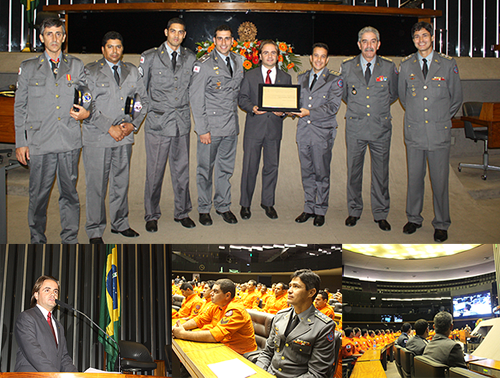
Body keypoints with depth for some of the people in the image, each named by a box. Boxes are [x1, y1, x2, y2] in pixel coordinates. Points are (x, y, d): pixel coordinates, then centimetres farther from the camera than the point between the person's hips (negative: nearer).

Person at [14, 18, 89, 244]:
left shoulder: (76, 66, 12)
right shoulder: (28, 68, 9)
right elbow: (19, 107, 9)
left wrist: (86, 112, -3)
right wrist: (20, 142, 2)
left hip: (70, 141, 1)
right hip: (40, 142, -1)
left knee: (69, 192, 6)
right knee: (38, 195, 2)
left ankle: (70, 240, 17)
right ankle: (37, 240, 17)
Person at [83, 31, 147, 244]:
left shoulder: (132, 72, 13)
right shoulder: (90, 71, -1)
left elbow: (143, 100, 15)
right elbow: (88, 106, -8)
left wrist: (133, 124, -1)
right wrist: (110, 128, -14)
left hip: (124, 137, 4)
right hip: (97, 138, -4)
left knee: (122, 182, 11)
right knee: (96, 185, -1)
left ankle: (120, 224, 25)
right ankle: (95, 231, 8)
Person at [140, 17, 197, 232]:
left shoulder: (190, 58, 9)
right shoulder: (150, 57, 2)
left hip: (182, 121, 3)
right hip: (157, 121, -3)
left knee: (182, 170, 9)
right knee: (154, 172, 0)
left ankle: (182, 212, 23)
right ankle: (151, 216, 13)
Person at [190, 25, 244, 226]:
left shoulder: (238, 61, 9)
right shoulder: (204, 64, -8)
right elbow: (196, 98, -9)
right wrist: (202, 129, -13)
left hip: (231, 126, 5)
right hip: (211, 126, -5)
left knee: (226, 169, 12)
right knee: (206, 169, 4)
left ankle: (223, 206, 25)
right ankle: (204, 209, 17)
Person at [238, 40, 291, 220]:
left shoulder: (285, 78, 10)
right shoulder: (250, 76, 7)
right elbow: (242, 99, 5)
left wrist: (283, 111, -10)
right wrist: (252, 108, -14)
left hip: (275, 127, 2)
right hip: (254, 127, -2)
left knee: (272, 166, 7)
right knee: (250, 167, -1)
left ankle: (268, 203, 20)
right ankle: (245, 204, 11)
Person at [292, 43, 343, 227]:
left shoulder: (334, 80, 0)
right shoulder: (301, 78, 15)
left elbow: (333, 106, -10)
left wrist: (310, 113, -19)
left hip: (323, 131, -4)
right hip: (303, 130, 4)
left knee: (321, 173, 0)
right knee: (307, 172, 9)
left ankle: (320, 211, 10)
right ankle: (309, 208, 18)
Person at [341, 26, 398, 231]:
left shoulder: (389, 67, 2)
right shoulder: (347, 67, 3)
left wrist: (380, 107, 11)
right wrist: (356, 107, 12)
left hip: (381, 128, 0)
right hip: (355, 127, 0)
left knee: (381, 172, 5)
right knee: (353, 170, 6)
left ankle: (380, 215, 15)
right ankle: (354, 211, 20)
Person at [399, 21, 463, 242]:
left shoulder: (448, 65, 1)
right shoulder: (406, 66, 6)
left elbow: (456, 98, 11)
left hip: (440, 133, -2)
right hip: (414, 131, 2)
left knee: (440, 180, 1)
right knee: (414, 178, 8)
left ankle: (441, 224, 13)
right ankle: (414, 218, 23)